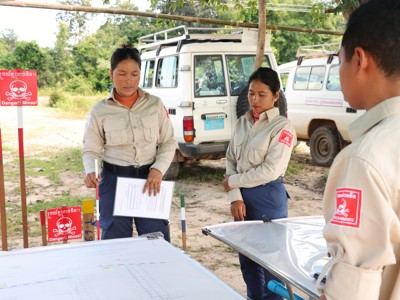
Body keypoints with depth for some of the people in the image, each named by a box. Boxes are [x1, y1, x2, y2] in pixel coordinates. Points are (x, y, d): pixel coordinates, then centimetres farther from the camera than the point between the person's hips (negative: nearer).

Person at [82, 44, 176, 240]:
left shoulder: (155, 105, 2)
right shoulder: (100, 110, 0)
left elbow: (168, 142, 7)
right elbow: (91, 150, 3)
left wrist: (158, 169, -9)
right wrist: (90, 171, -18)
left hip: (149, 178, 1)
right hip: (114, 179, -1)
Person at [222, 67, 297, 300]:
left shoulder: (283, 127, -11)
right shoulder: (243, 123, 7)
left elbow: (270, 170, -18)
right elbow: (231, 160, 5)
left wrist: (233, 181, -10)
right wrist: (235, 196, -8)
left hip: (268, 198, -6)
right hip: (243, 196, 6)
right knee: (247, 259, 17)